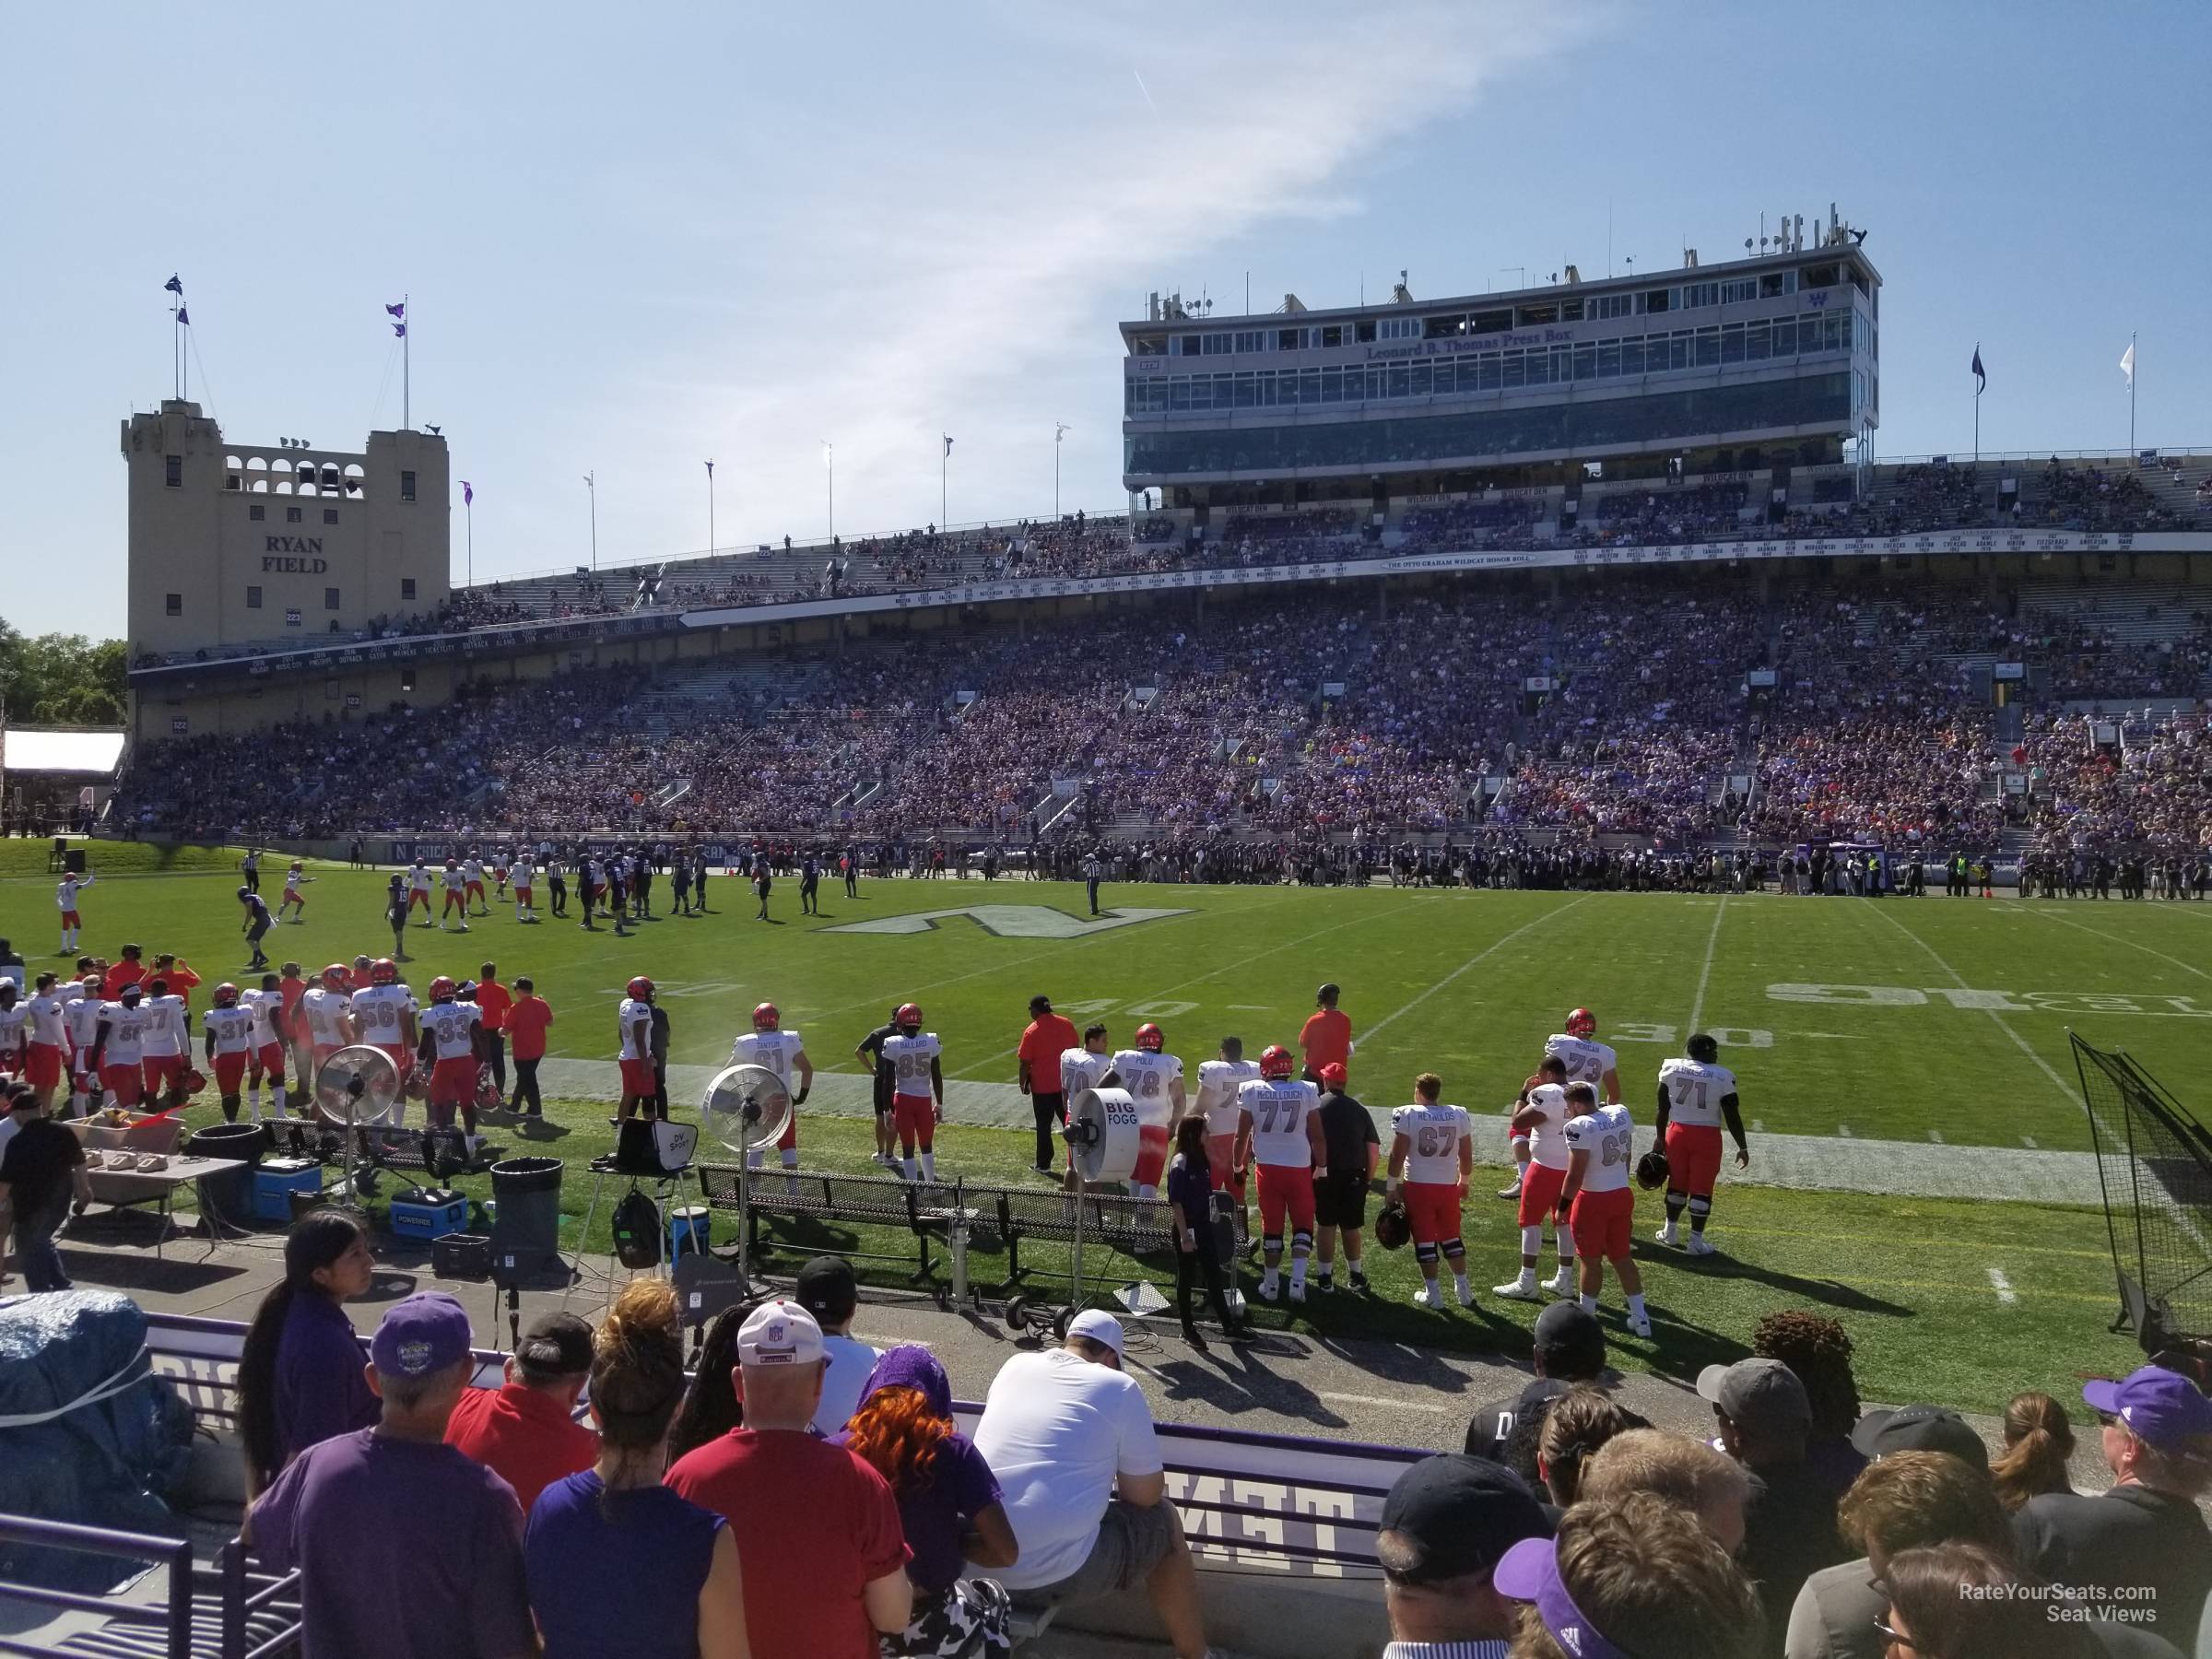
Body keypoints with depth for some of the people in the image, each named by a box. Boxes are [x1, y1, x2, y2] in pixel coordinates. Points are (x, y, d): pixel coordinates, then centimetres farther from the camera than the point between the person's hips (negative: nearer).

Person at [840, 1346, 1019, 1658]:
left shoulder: (836, 1451, -9)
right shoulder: (952, 1450, -12)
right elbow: (1007, 1553, -13)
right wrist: (949, 1541, 4)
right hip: (930, 1629, -2)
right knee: (993, 1599, 32)